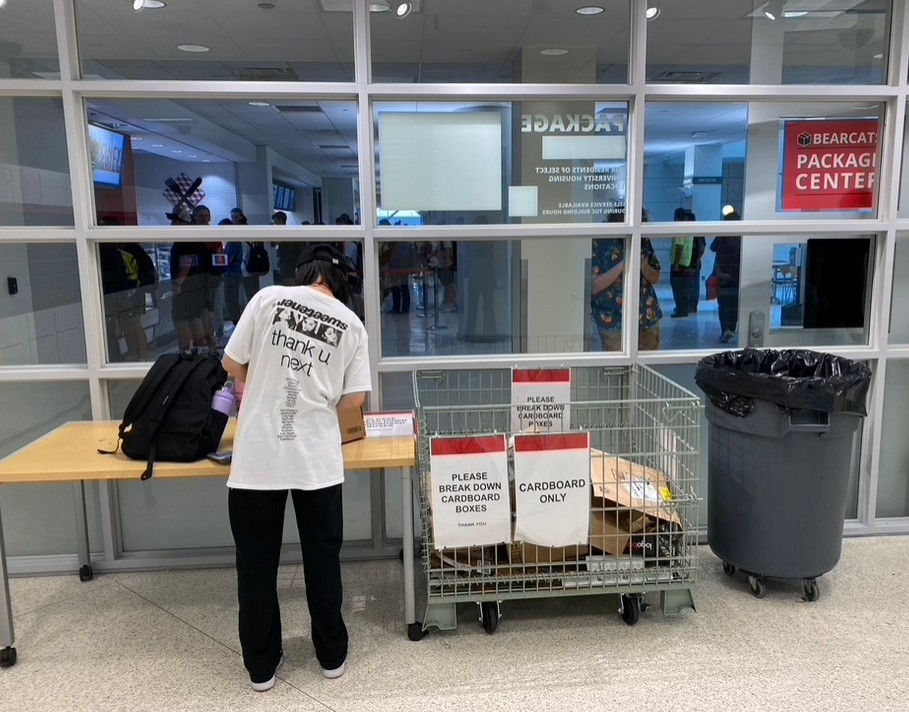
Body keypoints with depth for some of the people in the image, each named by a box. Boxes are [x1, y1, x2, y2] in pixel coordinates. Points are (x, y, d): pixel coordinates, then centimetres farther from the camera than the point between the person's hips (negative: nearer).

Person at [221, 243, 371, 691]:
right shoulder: (352, 325, 4)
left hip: (257, 458, -1)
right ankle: (332, 655, 31)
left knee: (257, 563, 14)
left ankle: (261, 665, 27)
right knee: (322, 558, 17)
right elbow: (354, 399, 3)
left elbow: (231, 364, 3)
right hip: (317, 460, 1)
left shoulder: (269, 298, -1)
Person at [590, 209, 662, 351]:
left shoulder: (643, 242, 6)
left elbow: (655, 278, 13)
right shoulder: (599, 244, -9)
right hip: (614, 322, -5)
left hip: (648, 318, 5)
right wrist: (622, 264, -21)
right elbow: (593, 287, -15)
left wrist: (645, 267, -9)